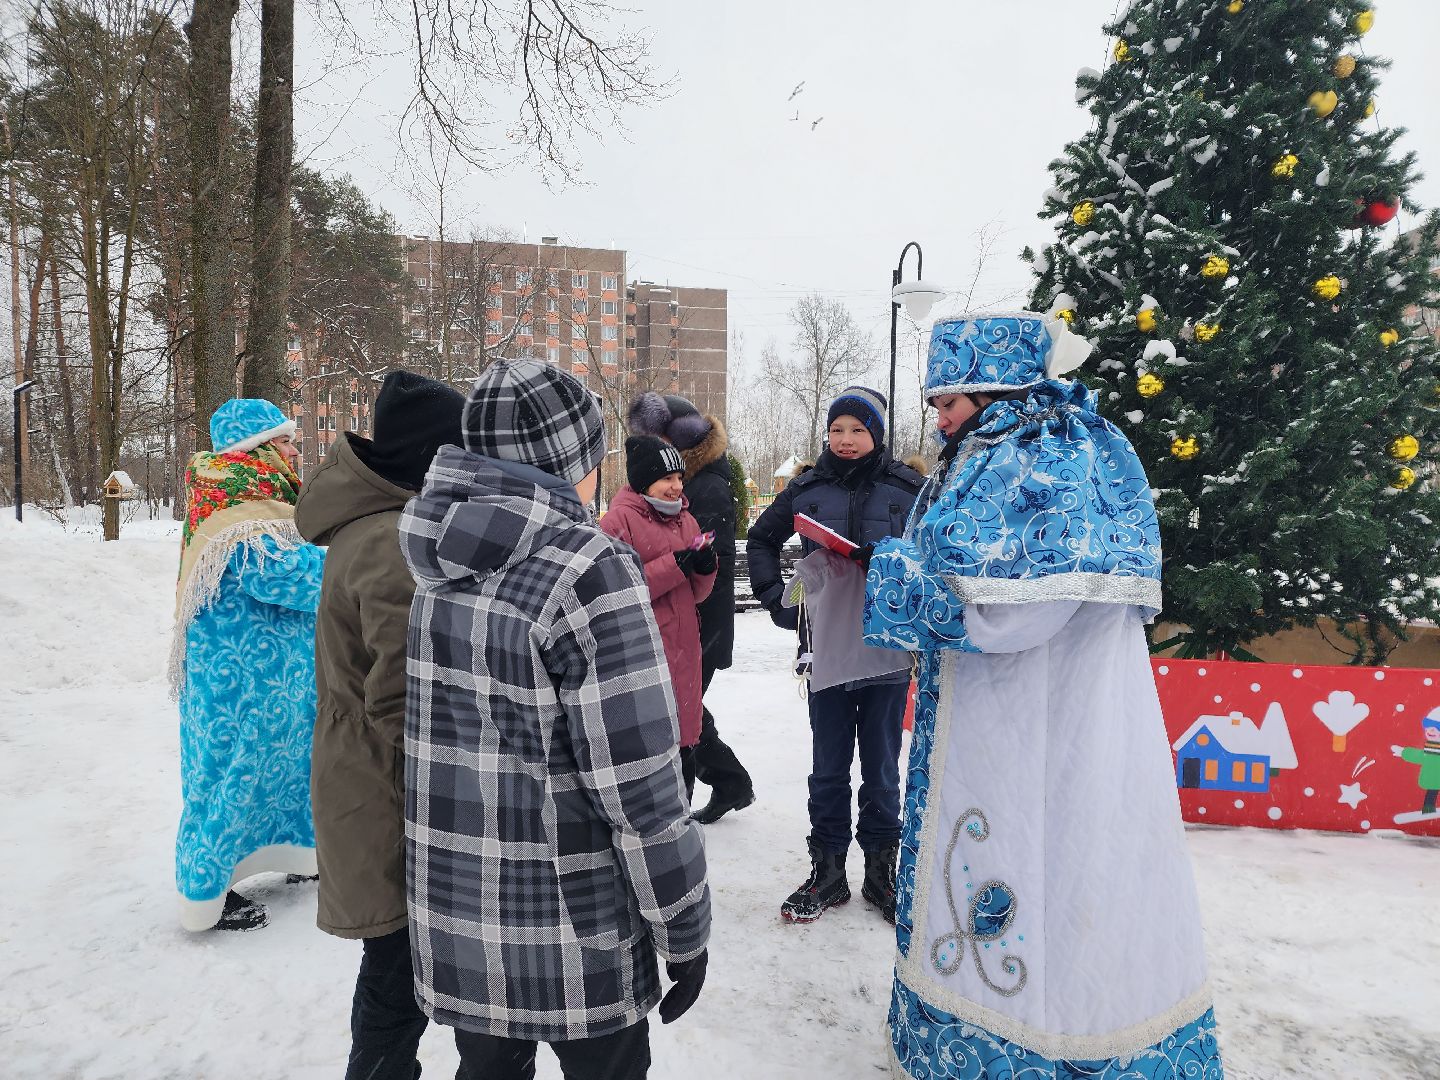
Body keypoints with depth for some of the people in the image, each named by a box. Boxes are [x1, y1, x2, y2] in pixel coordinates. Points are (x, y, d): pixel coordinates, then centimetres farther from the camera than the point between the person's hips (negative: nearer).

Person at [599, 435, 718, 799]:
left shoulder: (684, 519, 13)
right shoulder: (619, 519, -7)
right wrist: (673, 566, -19)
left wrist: (704, 568, -6)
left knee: (683, 748, 16)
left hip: (683, 653, 7)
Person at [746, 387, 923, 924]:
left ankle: (881, 870, 29)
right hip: (826, 648, 1)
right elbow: (761, 540, 17)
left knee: (882, 767, 12)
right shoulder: (806, 490, 3)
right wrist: (773, 597, 7)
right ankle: (827, 870, 27)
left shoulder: (908, 488, -2)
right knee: (828, 768, 12)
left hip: (889, 647, -1)